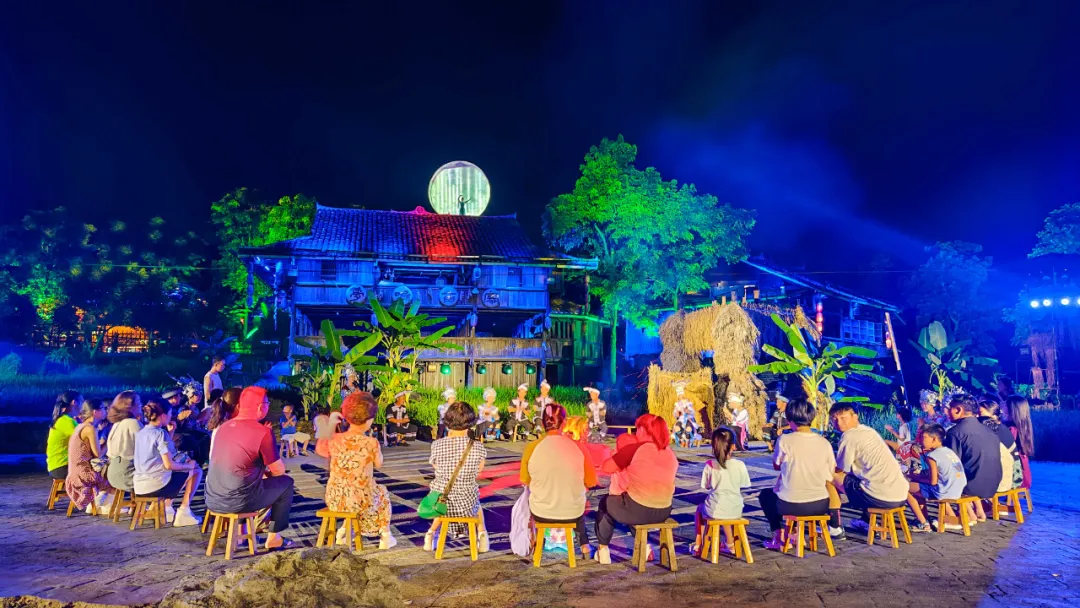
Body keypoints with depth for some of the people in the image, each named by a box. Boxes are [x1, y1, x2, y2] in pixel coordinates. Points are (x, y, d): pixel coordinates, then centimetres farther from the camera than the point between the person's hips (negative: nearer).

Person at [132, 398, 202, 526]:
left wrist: (170, 432, 14)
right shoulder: (160, 433, -14)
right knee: (196, 471, 11)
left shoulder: (140, 432, 10)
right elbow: (169, 465, -18)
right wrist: (188, 465, -1)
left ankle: (167, 509, 26)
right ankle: (184, 512, 8)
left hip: (139, 486, 8)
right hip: (156, 485, -8)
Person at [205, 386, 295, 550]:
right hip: (238, 502, -7)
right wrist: (268, 472, 20)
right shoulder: (263, 432, -12)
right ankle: (273, 537, 18)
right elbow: (279, 470, -3)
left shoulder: (224, 426, 9)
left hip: (212, 500, 7)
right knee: (286, 483, 16)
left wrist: (262, 470, 29)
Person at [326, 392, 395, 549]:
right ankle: (385, 537, 37)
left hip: (334, 500, 3)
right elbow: (378, 464, 1)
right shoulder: (371, 443, -18)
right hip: (360, 501, -3)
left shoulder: (335, 440, -9)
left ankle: (343, 531, 36)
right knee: (383, 493, 32)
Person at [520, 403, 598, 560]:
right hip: (573, 513, 1)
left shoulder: (532, 447, -15)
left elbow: (524, 480, 1)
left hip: (541, 513, 0)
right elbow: (591, 482, -3)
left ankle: (538, 541, 47)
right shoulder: (578, 447, -14)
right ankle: (584, 547, 41)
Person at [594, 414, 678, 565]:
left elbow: (607, 467, -5)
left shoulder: (635, 449, -12)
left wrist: (622, 465, 14)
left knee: (606, 502, 26)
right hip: (663, 512, 6)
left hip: (637, 510, -5)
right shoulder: (671, 454, 4)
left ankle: (603, 551, 30)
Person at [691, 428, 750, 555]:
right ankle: (730, 543, 44)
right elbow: (744, 486, 1)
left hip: (714, 511, -2)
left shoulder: (710, 465, -11)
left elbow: (706, 487, -2)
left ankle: (697, 546, 35)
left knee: (700, 508, 32)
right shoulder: (740, 465, -10)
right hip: (735, 511, 2)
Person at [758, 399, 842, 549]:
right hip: (820, 505, 3)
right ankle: (834, 527, 37)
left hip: (791, 506, -3)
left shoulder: (784, 440, -12)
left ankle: (779, 536, 18)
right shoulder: (824, 443, -2)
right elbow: (830, 477, 5)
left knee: (765, 494, 28)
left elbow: (776, 465, 6)